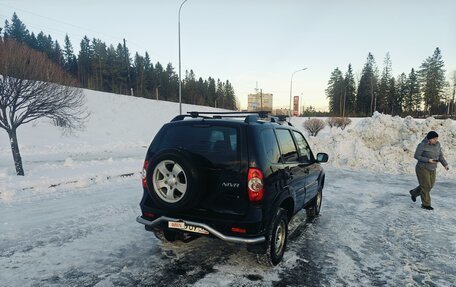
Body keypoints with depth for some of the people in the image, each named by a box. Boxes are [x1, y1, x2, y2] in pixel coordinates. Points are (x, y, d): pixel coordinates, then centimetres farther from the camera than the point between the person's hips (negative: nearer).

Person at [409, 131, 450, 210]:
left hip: (431, 169, 7)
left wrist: (445, 165, -4)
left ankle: (414, 193, 35)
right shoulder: (422, 145, -18)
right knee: (425, 186, -3)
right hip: (422, 168, -7)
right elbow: (416, 156, -15)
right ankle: (425, 204, 10)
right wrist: (428, 160, -24)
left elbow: (440, 155, 7)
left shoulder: (437, 144, 0)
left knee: (429, 186, 14)